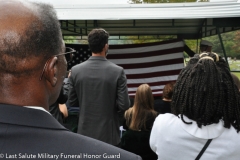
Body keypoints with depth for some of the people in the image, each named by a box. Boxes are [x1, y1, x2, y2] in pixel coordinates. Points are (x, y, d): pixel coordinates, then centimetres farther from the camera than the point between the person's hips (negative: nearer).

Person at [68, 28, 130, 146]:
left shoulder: (76, 70, -8)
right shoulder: (117, 71, -15)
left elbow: (72, 102, 0)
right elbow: (124, 105, -14)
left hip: (85, 132, 3)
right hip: (108, 133, -2)